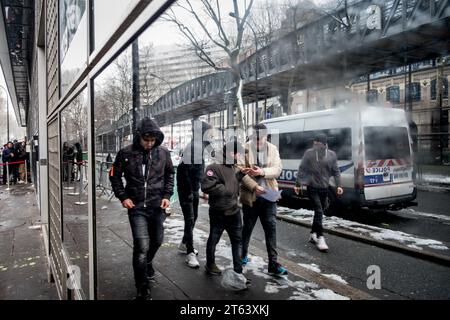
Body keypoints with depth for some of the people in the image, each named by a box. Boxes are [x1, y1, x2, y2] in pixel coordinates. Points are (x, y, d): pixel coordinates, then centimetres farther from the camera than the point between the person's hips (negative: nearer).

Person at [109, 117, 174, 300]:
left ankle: (147, 262, 51)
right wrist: (122, 196, -4)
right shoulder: (126, 153, -7)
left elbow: (169, 175, 11)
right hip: (136, 207, -3)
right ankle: (143, 289, 9)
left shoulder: (163, 153, -2)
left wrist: (167, 195, 1)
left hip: (157, 206, 3)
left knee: (157, 240, 18)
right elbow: (114, 176, 5)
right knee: (142, 246, -8)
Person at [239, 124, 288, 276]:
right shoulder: (245, 148, -8)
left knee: (271, 229, 4)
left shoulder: (273, 149, 1)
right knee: (247, 227, 14)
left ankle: (273, 264, 14)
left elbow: (277, 169, -7)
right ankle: (243, 254, 39)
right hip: (250, 196, -2)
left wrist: (261, 172, -23)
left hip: (268, 195, 2)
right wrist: (245, 171, -29)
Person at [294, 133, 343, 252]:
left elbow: (336, 171, 7)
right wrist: (298, 184, 0)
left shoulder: (331, 155, 1)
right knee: (319, 211, -12)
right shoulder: (309, 153, -6)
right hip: (312, 188, -3)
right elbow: (302, 169, -1)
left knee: (319, 212, 13)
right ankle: (320, 238, -5)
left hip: (324, 188, 4)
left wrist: (338, 185, -3)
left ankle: (313, 234, 29)